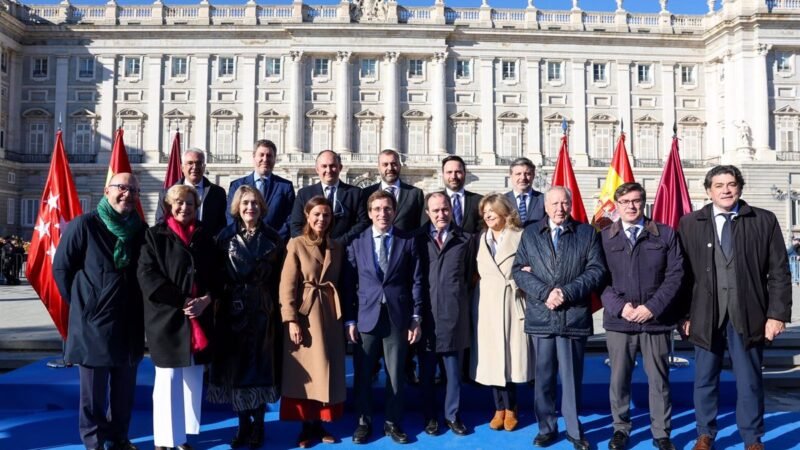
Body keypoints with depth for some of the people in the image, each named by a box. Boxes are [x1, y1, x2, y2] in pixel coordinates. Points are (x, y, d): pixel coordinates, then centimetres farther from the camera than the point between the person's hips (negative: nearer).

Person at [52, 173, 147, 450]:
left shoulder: (141, 230, 4)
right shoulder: (84, 225, -9)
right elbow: (61, 268, -3)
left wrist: (137, 307, 8)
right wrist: (81, 303, 0)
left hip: (129, 324, 4)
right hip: (93, 322, -4)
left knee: (124, 389, 15)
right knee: (94, 391, 8)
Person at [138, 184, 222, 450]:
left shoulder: (205, 238, 13)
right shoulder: (155, 236, 0)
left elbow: (216, 276, 11)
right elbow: (147, 275, -9)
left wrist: (206, 299, -8)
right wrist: (182, 302, -14)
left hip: (199, 319, 4)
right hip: (167, 318, -4)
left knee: (193, 381, 8)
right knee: (167, 380, -1)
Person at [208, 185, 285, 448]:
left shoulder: (272, 238, 4)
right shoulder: (226, 236, 3)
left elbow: (278, 277, 3)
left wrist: (275, 307, -3)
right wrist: (216, 302, -5)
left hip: (262, 310, 0)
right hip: (232, 308, 1)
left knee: (259, 363, 3)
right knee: (235, 364, 5)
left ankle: (258, 423, 17)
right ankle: (243, 423, 19)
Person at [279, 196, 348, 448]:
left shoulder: (337, 248, 10)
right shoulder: (296, 244, -4)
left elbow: (342, 283, 12)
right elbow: (287, 286, -8)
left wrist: (345, 317, 5)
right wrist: (291, 320, -15)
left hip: (330, 315, 4)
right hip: (304, 314, -4)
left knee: (327, 370, 8)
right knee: (305, 371, 2)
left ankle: (320, 424, 20)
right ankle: (306, 426, 14)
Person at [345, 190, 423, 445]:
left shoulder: (407, 242, 3)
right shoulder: (356, 242, 4)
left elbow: (416, 282, 2)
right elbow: (349, 283, 3)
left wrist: (416, 318, -2)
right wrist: (349, 319, -2)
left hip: (397, 317, 0)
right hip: (365, 316, 0)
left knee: (396, 375, 8)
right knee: (363, 374, 8)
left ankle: (393, 423, 23)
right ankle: (364, 422, 24)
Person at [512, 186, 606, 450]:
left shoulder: (587, 233, 6)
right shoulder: (530, 234, 9)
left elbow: (597, 270, -2)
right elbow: (518, 270, 2)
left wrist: (567, 292, -14)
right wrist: (545, 292, -12)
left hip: (574, 316, -1)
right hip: (541, 316, 1)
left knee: (572, 377, 6)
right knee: (543, 376, 9)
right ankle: (546, 427, 23)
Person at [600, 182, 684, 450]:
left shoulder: (666, 234, 4)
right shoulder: (604, 237, 4)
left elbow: (675, 275, -1)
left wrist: (652, 307, -11)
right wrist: (619, 306, -13)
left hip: (657, 319, 0)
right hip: (618, 320, 0)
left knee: (659, 380, 9)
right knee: (619, 378, 9)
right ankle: (621, 428, 25)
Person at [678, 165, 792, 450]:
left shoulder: (764, 221, 2)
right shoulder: (690, 223, 3)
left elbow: (779, 272, 1)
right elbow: (683, 273, 2)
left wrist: (777, 313, -5)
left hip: (748, 315, 0)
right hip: (706, 315, 1)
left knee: (749, 381, 9)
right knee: (705, 379, 11)